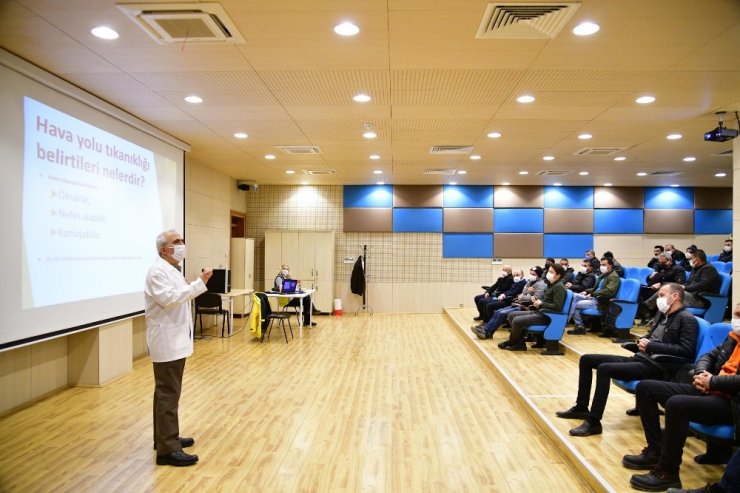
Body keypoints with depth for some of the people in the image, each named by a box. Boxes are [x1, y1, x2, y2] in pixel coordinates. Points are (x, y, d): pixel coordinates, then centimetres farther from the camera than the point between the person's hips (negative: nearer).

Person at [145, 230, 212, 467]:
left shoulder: (172, 269, 16)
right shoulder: (157, 270, -15)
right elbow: (169, 299, -27)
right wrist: (199, 283, -28)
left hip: (175, 339, 10)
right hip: (166, 341, -10)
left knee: (168, 392, 17)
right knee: (168, 394, -7)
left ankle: (166, 438, 27)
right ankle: (168, 450, -2)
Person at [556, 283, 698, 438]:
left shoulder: (687, 319, -8)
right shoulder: (664, 315, 18)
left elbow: (686, 350, -19)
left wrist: (651, 346, -18)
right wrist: (642, 342, 0)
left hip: (656, 366, -9)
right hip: (639, 358, 9)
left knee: (604, 369, -29)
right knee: (586, 359, 5)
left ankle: (593, 422, -22)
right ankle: (581, 408, 13)